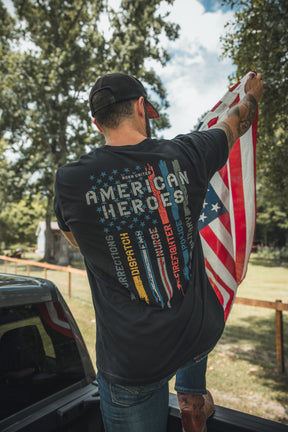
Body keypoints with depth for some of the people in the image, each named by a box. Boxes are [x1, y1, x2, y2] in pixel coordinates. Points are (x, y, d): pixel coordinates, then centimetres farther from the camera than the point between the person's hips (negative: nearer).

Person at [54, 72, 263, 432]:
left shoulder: (70, 181, -14)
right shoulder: (183, 155, -12)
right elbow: (235, 123, 11)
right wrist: (252, 94, 34)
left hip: (130, 363, -1)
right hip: (201, 335, 3)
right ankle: (192, 397, 41)